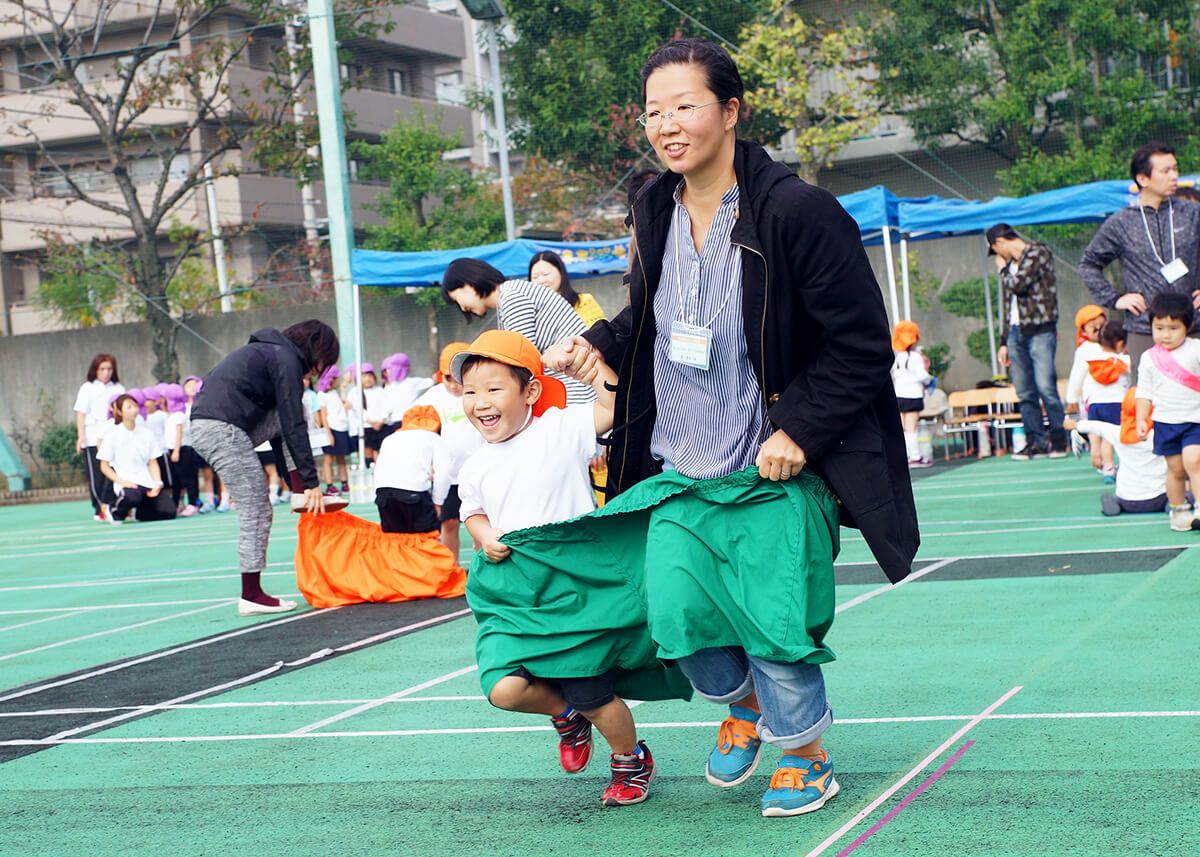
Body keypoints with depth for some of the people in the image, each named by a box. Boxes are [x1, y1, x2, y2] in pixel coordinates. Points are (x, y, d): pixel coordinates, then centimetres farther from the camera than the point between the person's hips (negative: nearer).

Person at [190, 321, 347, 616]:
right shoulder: (287, 360, -4)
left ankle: (299, 495, 7)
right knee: (256, 514, -2)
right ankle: (251, 597, 4)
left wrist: (297, 483, 28)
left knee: (284, 419, 17)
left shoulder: (272, 353, 25)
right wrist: (312, 482, -7)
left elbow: (282, 423, 28)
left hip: (203, 424, 9)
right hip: (223, 429, -9)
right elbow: (294, 427, -9)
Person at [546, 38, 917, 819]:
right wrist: (598, 345, 2)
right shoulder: (656, 214, 3)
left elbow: (862, 344, -14)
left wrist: (799, 431, -19)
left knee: (774, 624, 0)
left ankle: (806, 756, 28)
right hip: (681, 469, 6)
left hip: (773, 473, -5)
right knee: (675, 612, 4)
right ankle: (743, 704, 36)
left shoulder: (795, 211, -17)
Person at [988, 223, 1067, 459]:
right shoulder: (1011, 264, 21)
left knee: (1046, 388, -12)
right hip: (1016, 332, 7)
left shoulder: (1037, 252, -2)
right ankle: (1036, 442, 6)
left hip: (1039, 330, -7)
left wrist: (1003, 269, 3)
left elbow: (1018, 285, -16)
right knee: (1025, 393, 3)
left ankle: (1059, 441, -4)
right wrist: (1004, 340, 19)